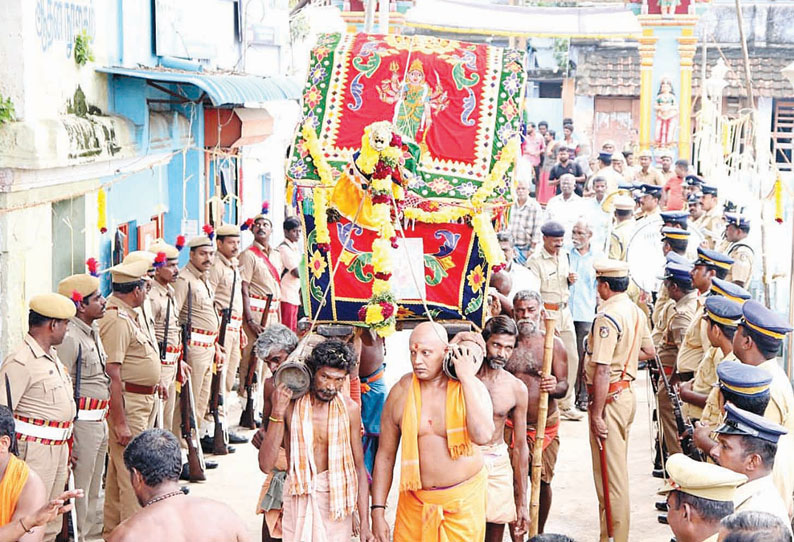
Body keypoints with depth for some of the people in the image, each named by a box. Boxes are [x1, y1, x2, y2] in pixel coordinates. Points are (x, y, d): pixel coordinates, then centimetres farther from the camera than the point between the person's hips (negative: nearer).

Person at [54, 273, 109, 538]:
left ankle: (88, 526, 29)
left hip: (100, 420, 9)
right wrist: (66, 439, -21)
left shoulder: (93, 331, 12)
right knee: (78, 488, -1)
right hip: (82, 423, -9)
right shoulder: (69, 338, -18)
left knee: (93, 486, 18)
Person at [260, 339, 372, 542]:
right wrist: (277, 413, -18)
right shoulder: (290, 405, -6)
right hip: (298, 501, 0)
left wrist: (364, 525, -2)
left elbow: (359, 468, 2)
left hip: (336, 500, 0)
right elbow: (266, 465, -11)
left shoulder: (349, 409, -3)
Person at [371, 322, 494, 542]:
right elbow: (385, 455, 3)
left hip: (463, 499, -1)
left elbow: (483, 436, -26)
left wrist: (467, 379, -21)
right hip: (415, 502, 1)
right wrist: (378, 511, -1)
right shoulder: (400, 392, -2)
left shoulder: (471, 387, -7)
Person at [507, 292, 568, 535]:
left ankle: (539, 534, 25)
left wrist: (554, 387, -24)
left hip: (546, 426, 0)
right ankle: (517, 536, 0)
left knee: (543, 482, 7)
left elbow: (563, 386, -3)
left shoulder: (553, 344, 2)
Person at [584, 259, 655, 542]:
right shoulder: (636, 312, 7)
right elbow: (648, 351, 21)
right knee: (618, 469, 20)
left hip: (609, 397, -10)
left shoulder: (607, 316, -21)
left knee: (609, 473, -2)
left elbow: (602, 370, -24)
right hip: (627, 393, 10)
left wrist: (597, 414, -22)